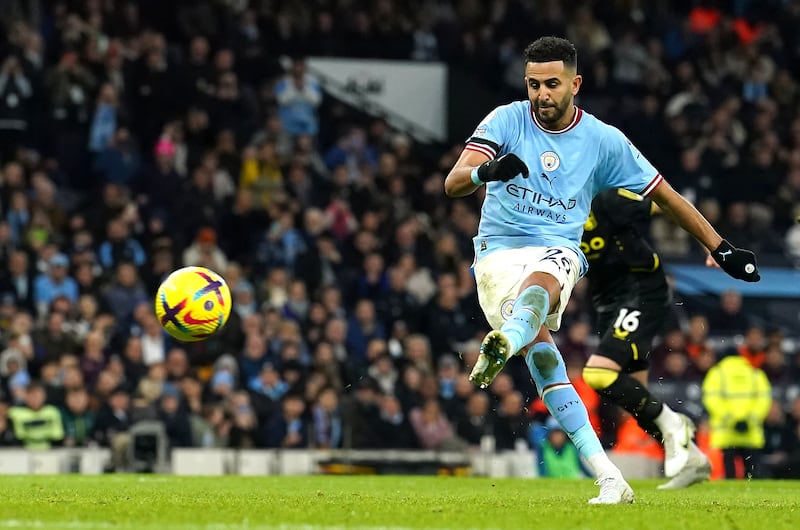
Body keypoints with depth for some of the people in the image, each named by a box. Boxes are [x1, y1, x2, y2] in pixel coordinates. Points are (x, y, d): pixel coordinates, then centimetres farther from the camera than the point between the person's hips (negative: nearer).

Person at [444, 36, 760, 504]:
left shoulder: (603, 140, 4)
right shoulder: (506, 120, 1)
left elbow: (665, 195, 15)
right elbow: (453, 184, -10)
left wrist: (722, 249, 16)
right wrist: (485, 171, -34)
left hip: (558, 251, 0)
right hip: (499, 252, 0)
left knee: (542, 279, -37)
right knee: (538, 346, -19)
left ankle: (502, 344, -71)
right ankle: (609, 479, -23)